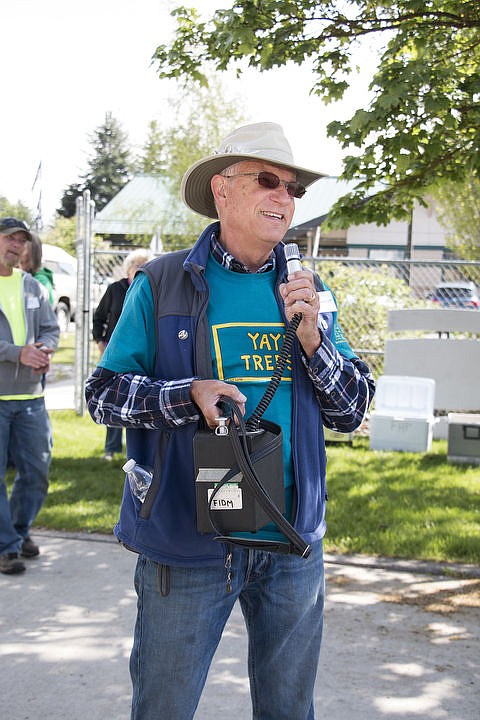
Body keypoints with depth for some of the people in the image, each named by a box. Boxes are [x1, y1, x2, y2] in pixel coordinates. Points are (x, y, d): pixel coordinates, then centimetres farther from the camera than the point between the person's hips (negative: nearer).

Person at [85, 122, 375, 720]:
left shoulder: (306, 292, 7)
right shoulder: (161, 284, -3)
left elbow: (351, 412, 6)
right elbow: (103, 394, -4)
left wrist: (313, 338, -11)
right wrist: (189, 396, -21)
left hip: (293, 542, 3)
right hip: (187, 542, -3)